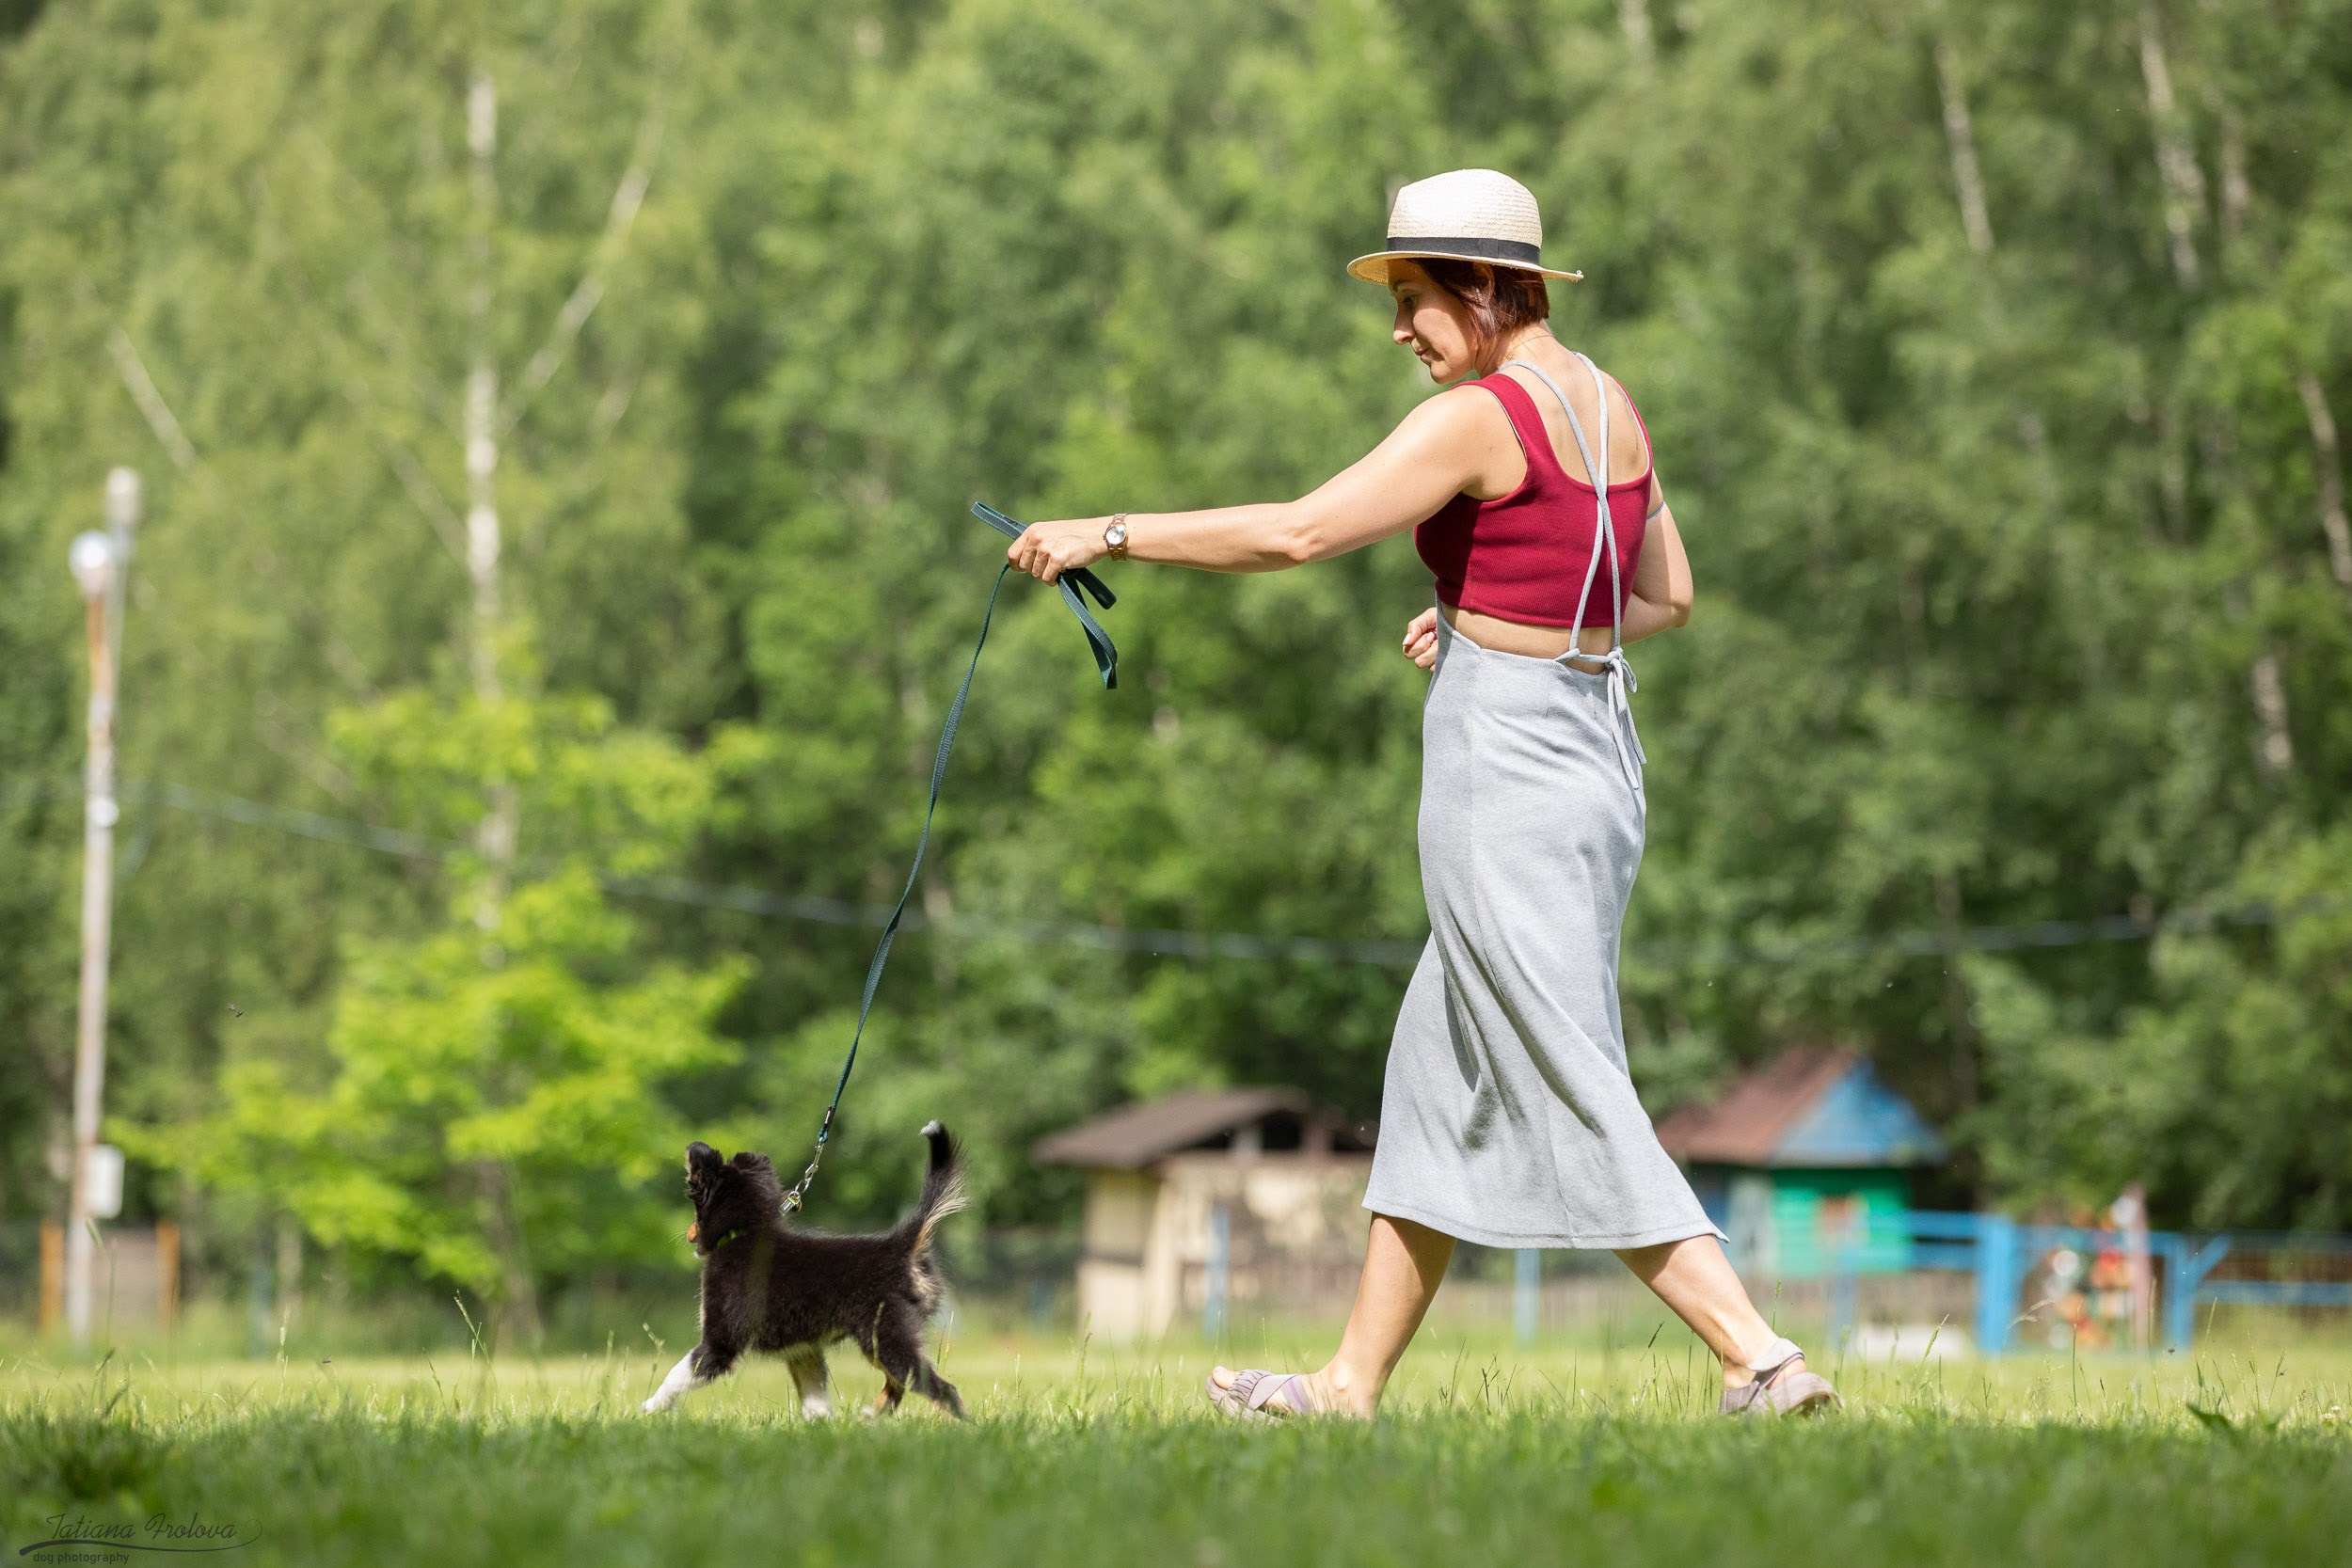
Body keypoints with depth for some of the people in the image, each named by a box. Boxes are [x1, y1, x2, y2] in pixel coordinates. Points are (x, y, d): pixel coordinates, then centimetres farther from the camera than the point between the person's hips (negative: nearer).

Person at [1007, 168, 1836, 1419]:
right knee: (1445, 1071, 15)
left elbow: (1297, 533, -21)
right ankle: (1353, 1383, 22)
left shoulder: (1481, 418, -15)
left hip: (1505, 764, -9)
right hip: (1594, 744, 9)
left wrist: (1108, 535, -14)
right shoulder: (1611, 408, 10)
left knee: (1569, 1092, -5)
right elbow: (1667, 599, 17)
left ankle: (1760, 1357, -10)